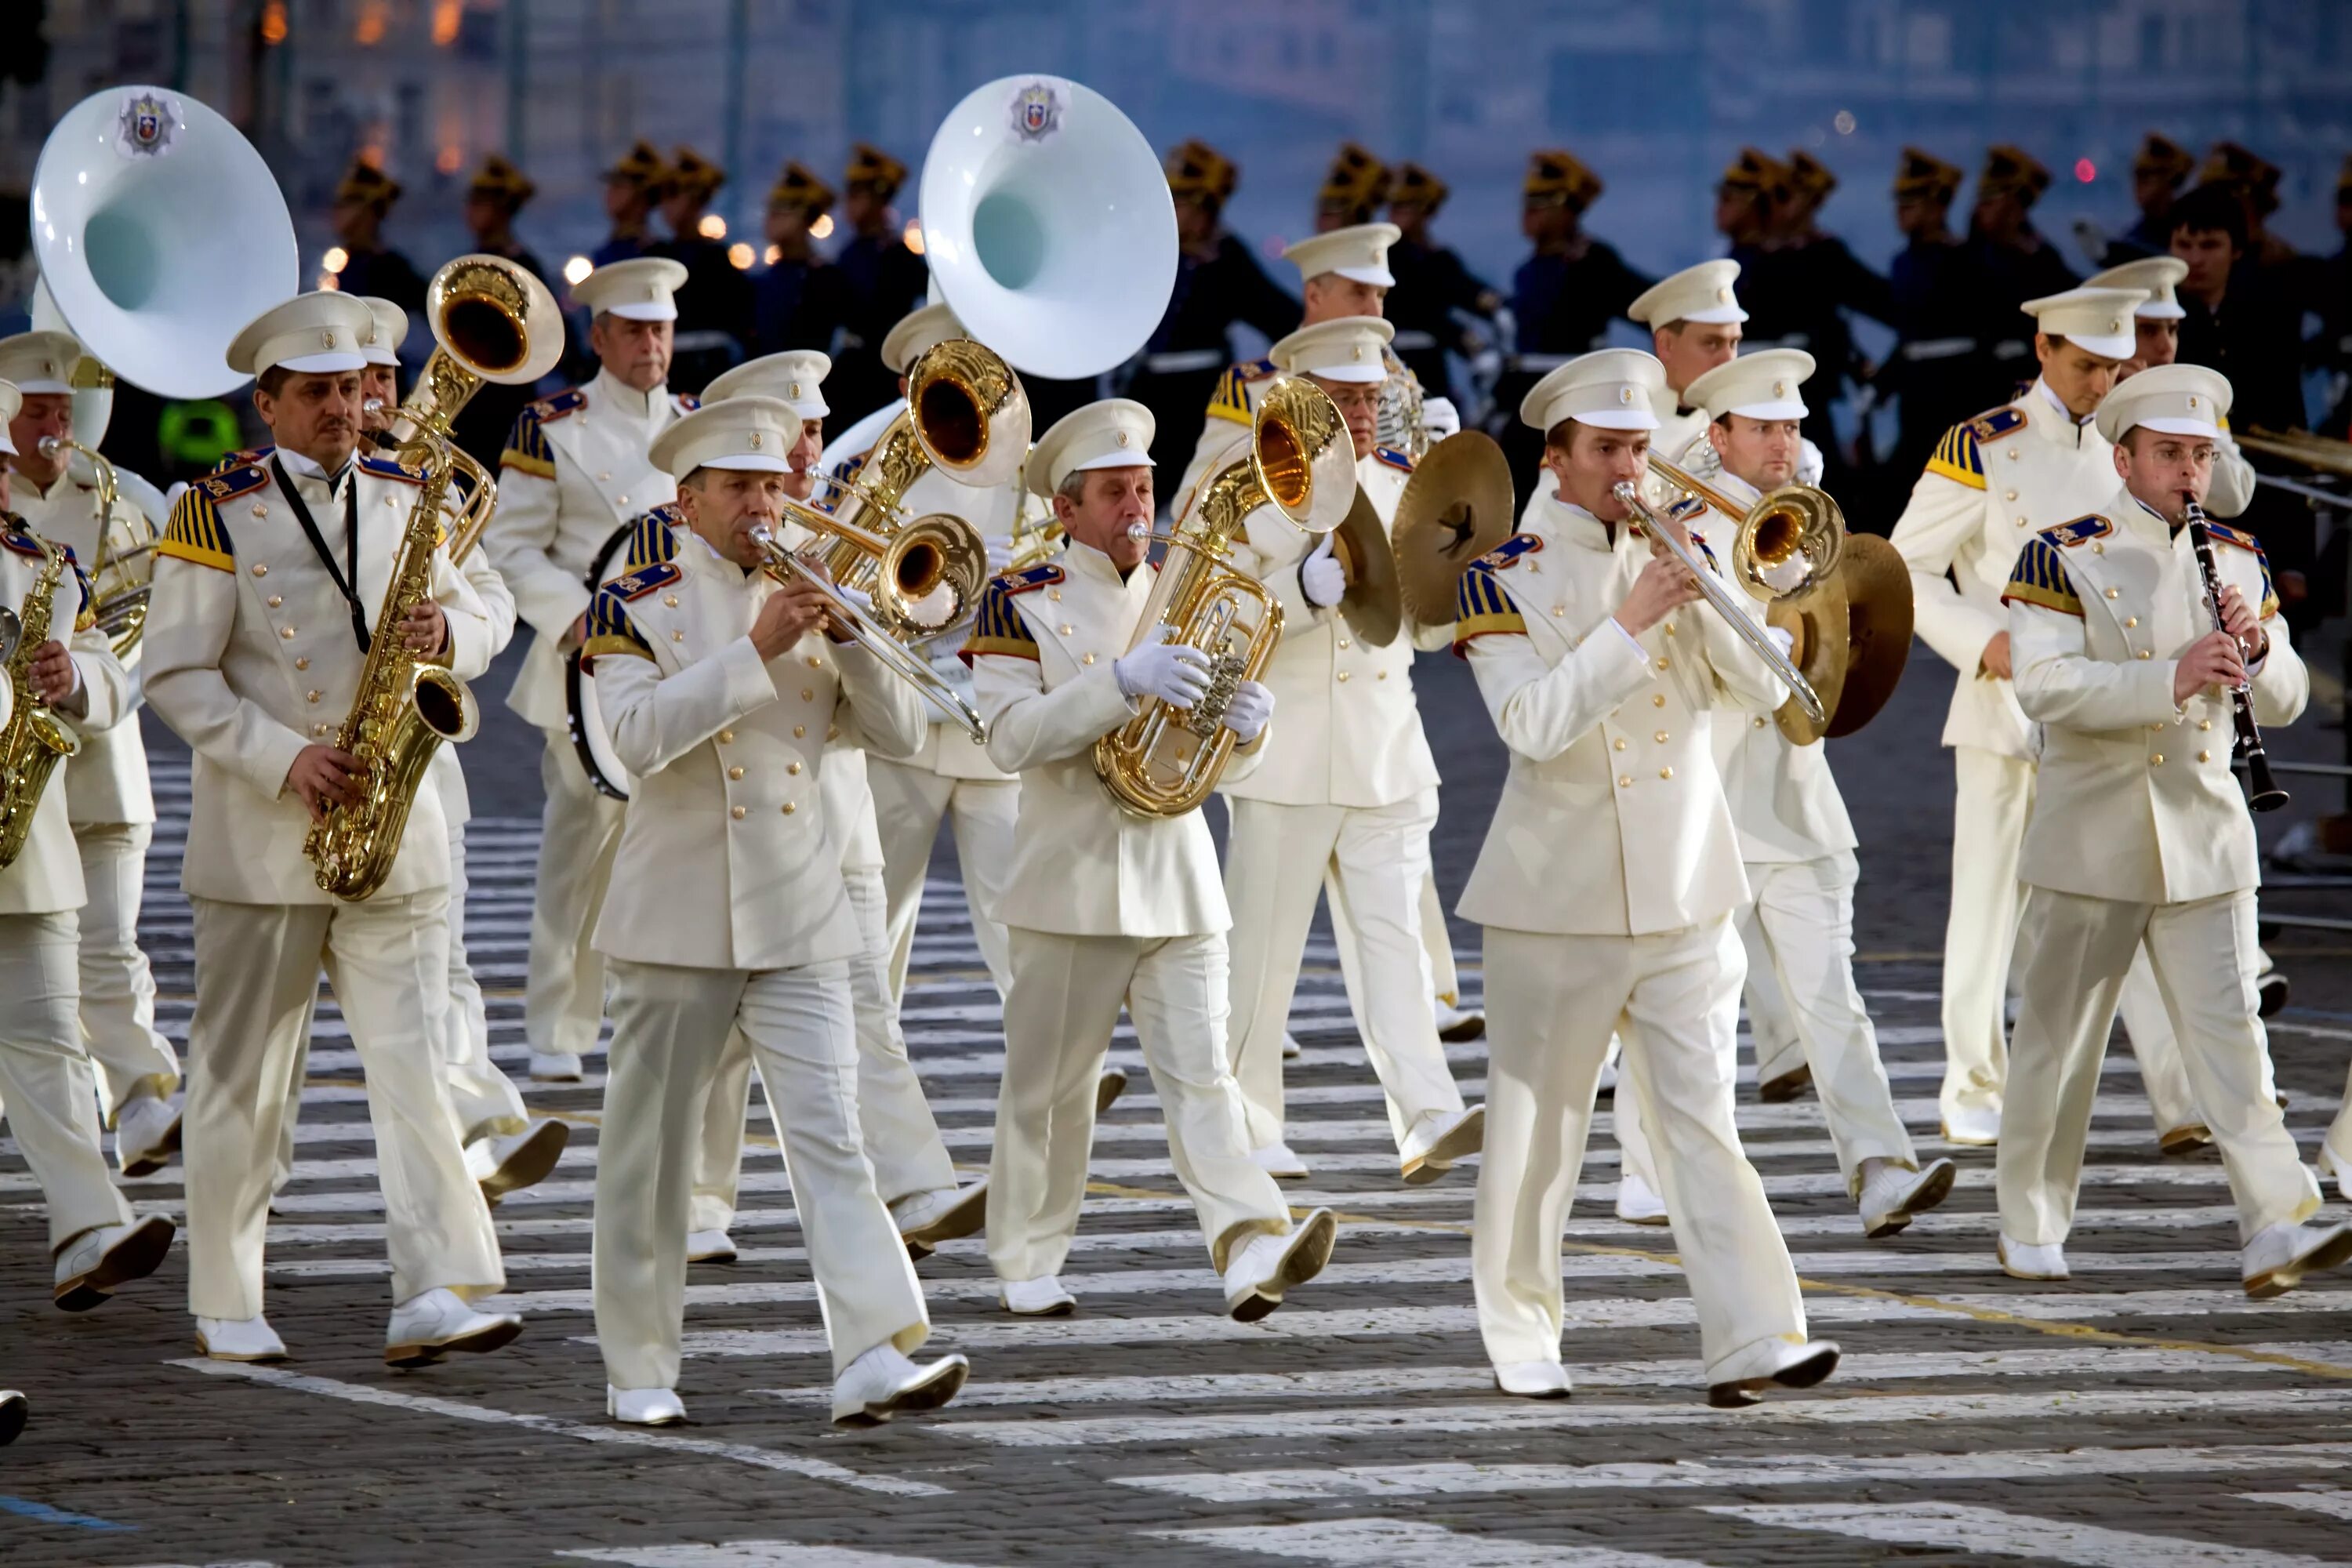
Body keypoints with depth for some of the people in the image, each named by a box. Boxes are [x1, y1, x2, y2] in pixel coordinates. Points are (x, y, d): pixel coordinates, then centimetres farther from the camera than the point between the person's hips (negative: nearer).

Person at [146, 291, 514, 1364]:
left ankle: (434, 1296, -13)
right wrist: (284, 758, -19)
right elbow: (177, 678, -8)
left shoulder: (404, 501, 11)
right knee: (241, 1080, 4)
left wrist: (443, 634, -11)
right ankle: (225, 1307, 15)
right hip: (261, 839, -3)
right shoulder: (216, 515, -4)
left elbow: (476, 627, 13)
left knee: (413, 1063, -7)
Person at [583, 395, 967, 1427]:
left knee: (829, 1137, -9)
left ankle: (874, 1355, -18)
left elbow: (899, 731, 6)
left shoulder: (812, 599, 12)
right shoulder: (636, 606, 0)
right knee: (652, 1150, 4)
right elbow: (639, 737, -17)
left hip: (800, 918, 2)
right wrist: (756, 651, -20)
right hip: (678, 915, -2)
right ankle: (638, 1370, 13)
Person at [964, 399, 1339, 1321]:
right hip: (1072, 885, -3)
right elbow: (1011, 737, -16)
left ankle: (1251, 1250, -22)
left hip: (1179, 883, 3)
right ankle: (1026, 1263, 18)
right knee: (1050, 1087, 6)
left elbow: (1222, 758, 17)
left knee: (1199, 1074, -8)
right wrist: (1126, 683, -26)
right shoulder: (1020, 604, -2)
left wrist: (1245, 725, -8)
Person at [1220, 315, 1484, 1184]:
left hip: (1386, 760, 4)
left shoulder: (1402, 490, 12)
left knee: (1393, 934, -6)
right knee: (1262, 947, 2)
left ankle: (1429, 1118, -18)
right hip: (1285, 758, -4)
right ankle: (1247, 1130, 11)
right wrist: (1307, 588, -26)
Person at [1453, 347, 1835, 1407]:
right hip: (1558, 897, -2)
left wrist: (1709, 592, -13)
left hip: (1684, 894, 2)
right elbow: (1532, 725, -16)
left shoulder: (1680, 558, 9)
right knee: (1535, 1122, 6)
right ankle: (1520, 1335, 20)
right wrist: (1630, 622, -23)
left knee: (1700, 1118, -6)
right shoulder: (1506, 578, -2)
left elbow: (1766, 691, 0)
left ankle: (1753, 1339, -15)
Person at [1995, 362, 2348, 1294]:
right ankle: (2031, 1228, 19)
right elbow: (2045, 684, -20)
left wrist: (2257, 649, -13)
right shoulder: (2062, 559, -6)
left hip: (2206, 842, 3)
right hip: (2093, 840, -3)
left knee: (2228, 1030, -5)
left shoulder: (2238, 561, 9)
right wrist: (2171, 680, -30)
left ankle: (2274, 1231, -14)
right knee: (2060, 1037, 6)